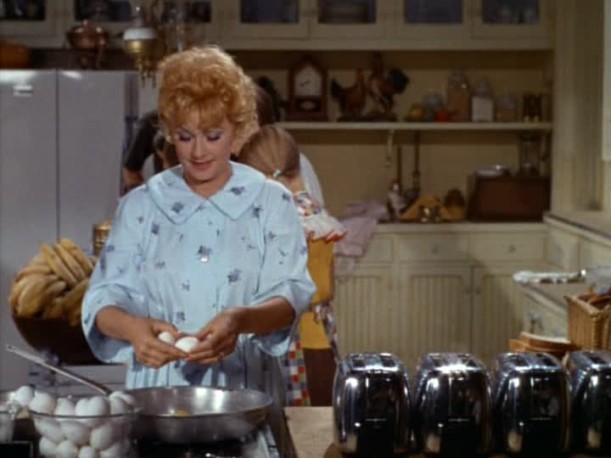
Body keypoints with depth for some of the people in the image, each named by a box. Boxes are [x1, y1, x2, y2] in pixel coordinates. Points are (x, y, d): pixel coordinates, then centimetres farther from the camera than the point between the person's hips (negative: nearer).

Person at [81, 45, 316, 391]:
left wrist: (241, 320, -26)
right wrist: (132, 327, -21)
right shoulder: (140, 205, 8)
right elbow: (105, 298, 2)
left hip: (243, 391, -1)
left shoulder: (272, 202, 5)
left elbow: (291, 295, -4)